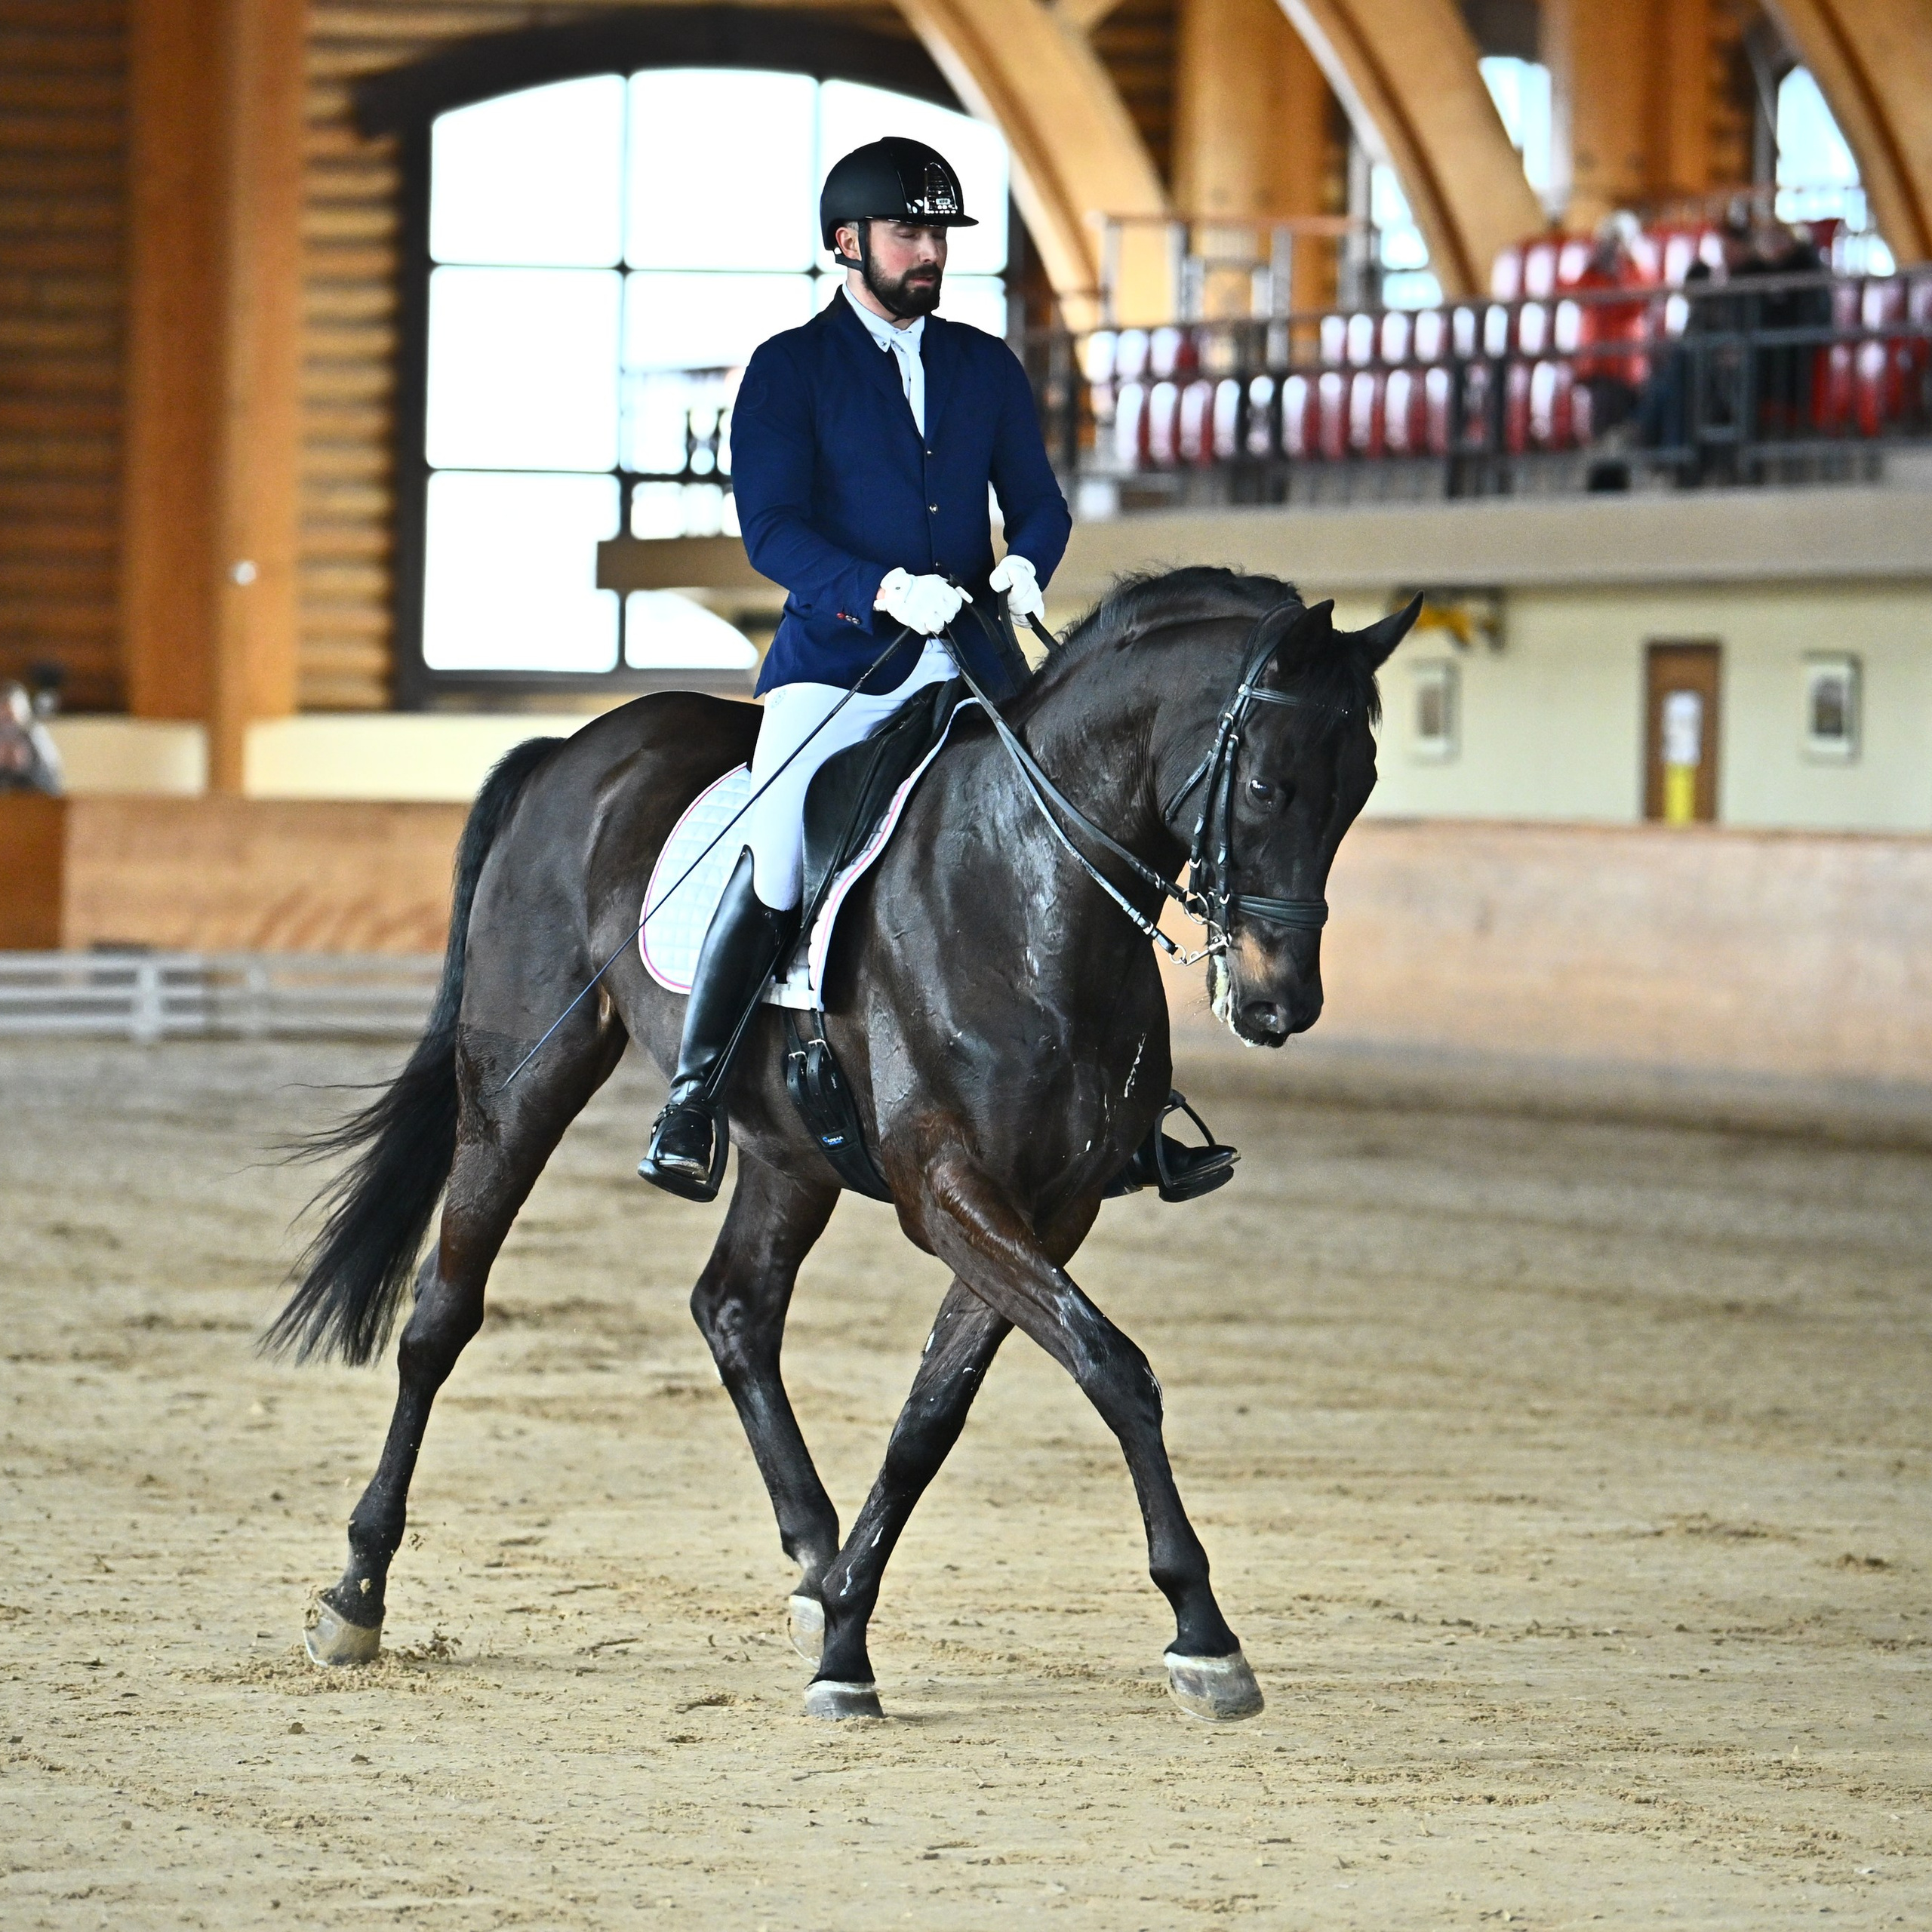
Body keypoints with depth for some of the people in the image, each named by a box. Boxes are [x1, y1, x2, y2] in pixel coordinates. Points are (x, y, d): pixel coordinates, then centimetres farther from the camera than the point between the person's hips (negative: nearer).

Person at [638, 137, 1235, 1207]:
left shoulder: (986, 366, 15)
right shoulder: (787, 369, 1)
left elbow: (1037, 498, 13)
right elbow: (771, 526, -9)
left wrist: (1025, 563, -11)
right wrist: (883, 589, -24)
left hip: (967, 666, 4)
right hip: (835, 661, -4)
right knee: (775, 852, -25)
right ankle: (693, 1098, -18)